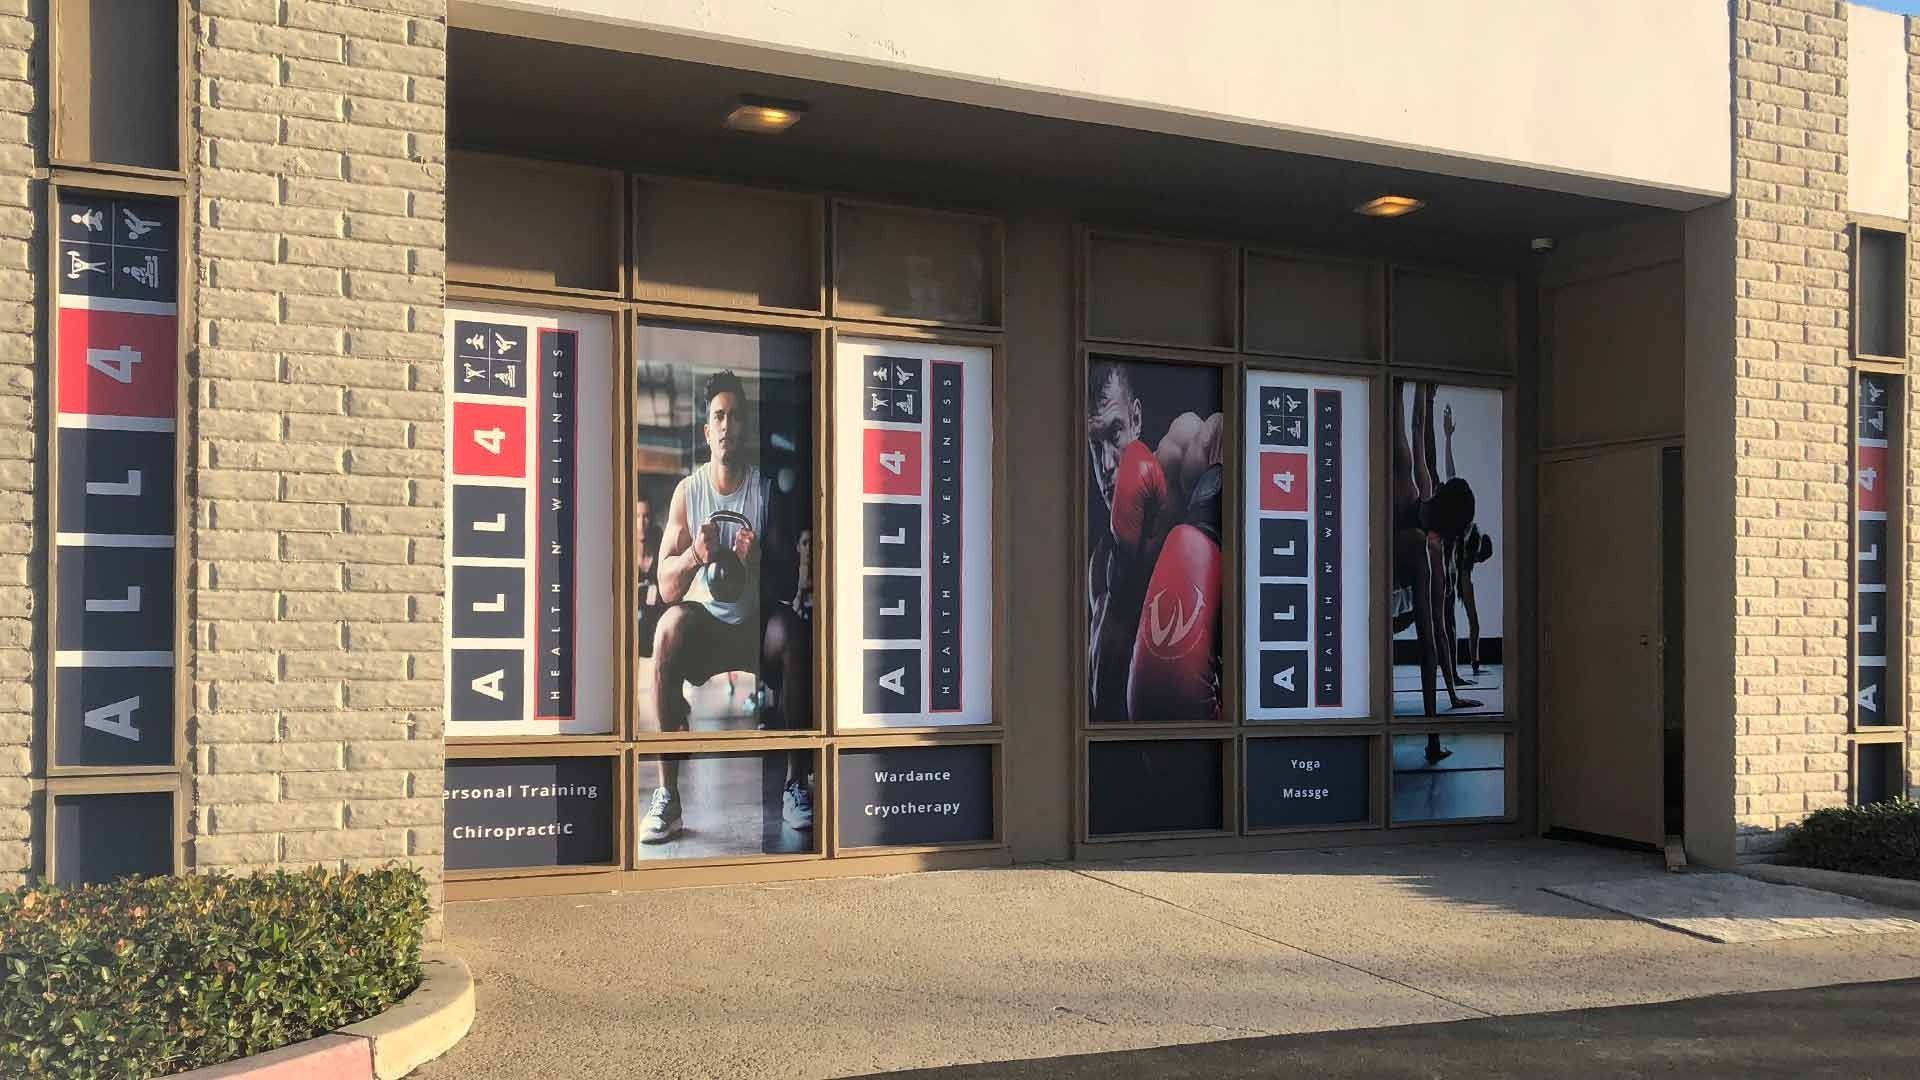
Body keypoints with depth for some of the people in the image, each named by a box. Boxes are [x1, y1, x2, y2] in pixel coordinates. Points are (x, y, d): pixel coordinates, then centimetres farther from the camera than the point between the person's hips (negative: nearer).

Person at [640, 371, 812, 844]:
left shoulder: (767, 489, -4)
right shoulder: (688, 491, -2)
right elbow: (667, 588, -4)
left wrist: (759, 559, -27)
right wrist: (693, 555, -25)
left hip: (757, 624, 0)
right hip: (705, 621, 0)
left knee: (793, 632, -32)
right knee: (670, 627, -32)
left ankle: (797, 781, -21)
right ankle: (667, 795, -31)